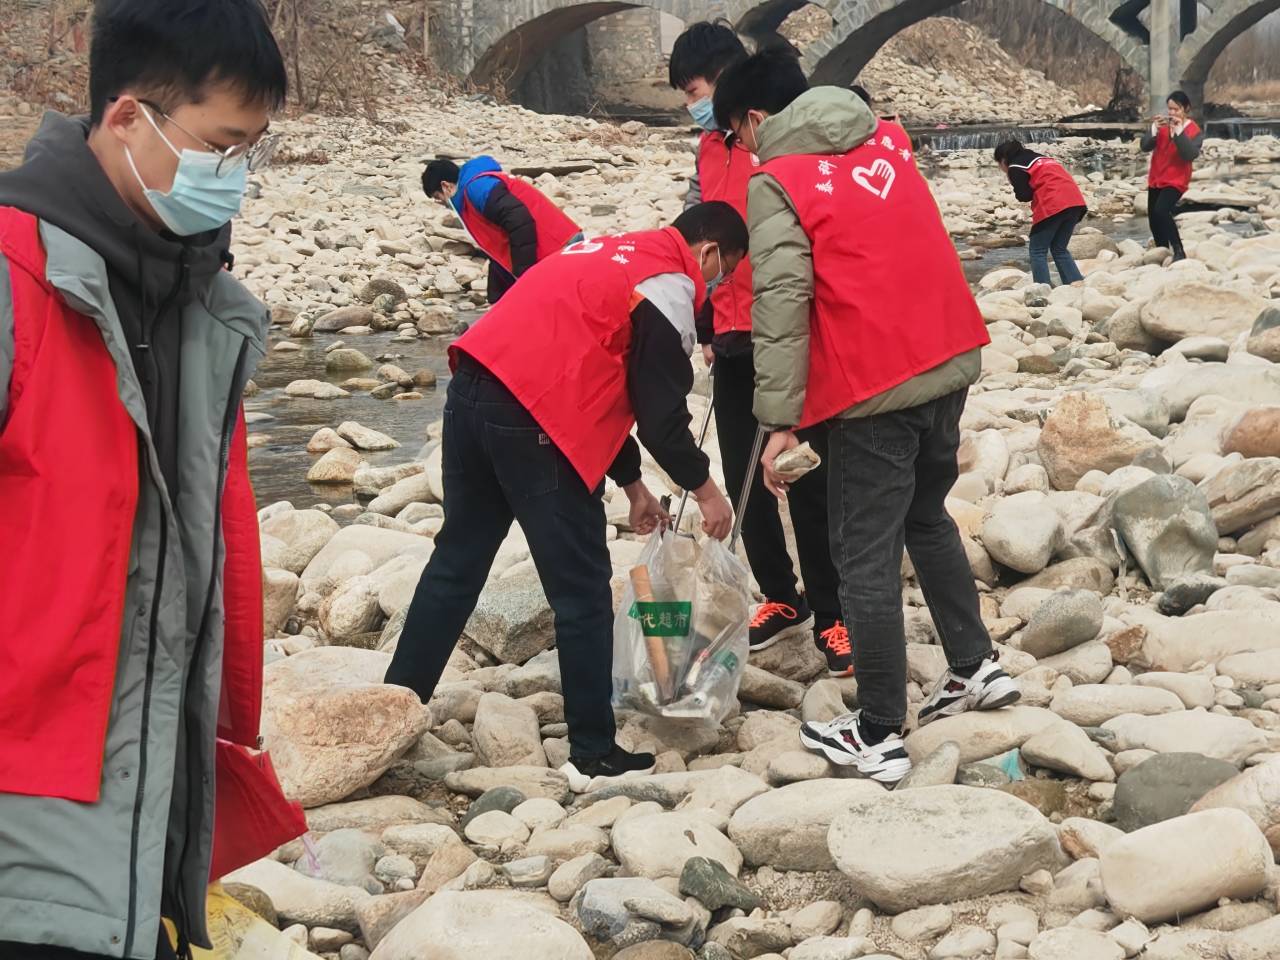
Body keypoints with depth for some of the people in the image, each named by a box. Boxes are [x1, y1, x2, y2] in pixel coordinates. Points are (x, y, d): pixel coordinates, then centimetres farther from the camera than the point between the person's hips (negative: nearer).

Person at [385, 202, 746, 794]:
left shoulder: (612, 255, 26)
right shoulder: (670, 287, -2)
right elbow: (660, 411, -5)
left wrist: (631, 483, 29)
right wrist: (703, 486, 11)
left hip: (472, 393, 9)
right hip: (531, 421, -9)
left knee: (456, 565, 18)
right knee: (583, 591, 1)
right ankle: (593, 755, 8)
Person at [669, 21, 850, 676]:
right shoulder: (710, 150, 12)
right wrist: (706, 330, 17)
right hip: (733, 346, 7)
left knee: (808, 481, -1)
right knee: (743, 481, 10)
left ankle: (830, 616, 10)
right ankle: (782, 600, 25)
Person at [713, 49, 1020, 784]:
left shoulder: (778, 181, -7)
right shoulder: (888, 138, 14)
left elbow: (781, 307, -13)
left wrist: (780, 421, -12)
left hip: (874, 387, -7)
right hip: (950, 360, 7)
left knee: (867, 558, 3)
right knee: (927, 516, 26)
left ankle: (879, 737, 10)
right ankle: (977, 667, 31)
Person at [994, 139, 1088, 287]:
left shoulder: (1015, 167, 5)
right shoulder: (1040, 158, 30)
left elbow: (1024, 195, -1)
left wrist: (1013, 181, 17)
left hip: (1052, 207, -8)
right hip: (1074, 201, 8)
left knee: (1038, 251, 3)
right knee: (1060, 249, 17)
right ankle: (1078, 284, 3)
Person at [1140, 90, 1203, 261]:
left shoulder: (1194, 130, -8)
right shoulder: (1163, 125, 4)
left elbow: (1191, 155, -23)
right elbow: (1145, 146, -4)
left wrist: (1179, 131, -28)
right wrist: (1154, 129, -21)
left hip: (1176, 181, -6)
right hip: (1155, 179, 6)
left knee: (1161, 210, -27)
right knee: (1153, 217, 9)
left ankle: (1179, 251, -21)